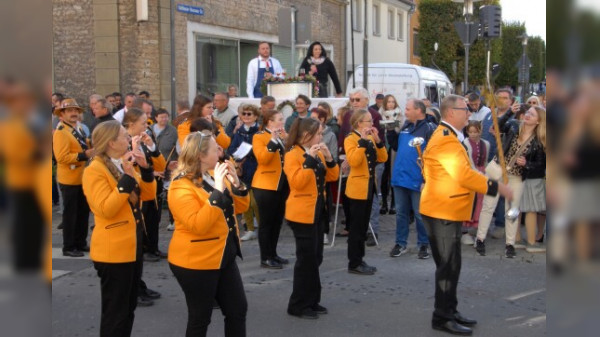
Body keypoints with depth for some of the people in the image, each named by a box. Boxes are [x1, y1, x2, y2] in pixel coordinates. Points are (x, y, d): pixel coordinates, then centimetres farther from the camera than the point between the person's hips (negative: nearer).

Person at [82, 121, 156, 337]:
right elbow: (106, 209, -25)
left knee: (128, 307, 18)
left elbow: (148, 194, 9)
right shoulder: (94, 170, -16)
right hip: (113, 250, -9)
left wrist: (145, 168, -6)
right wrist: (127, 177, -27)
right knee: (115, 311, 0)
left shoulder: (125, 163, 10)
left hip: (133, 244, 9)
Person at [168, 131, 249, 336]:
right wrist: (217, 191, -30)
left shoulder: (214, 175, 7)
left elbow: (240, 208, 10)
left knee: (238, 310, 12)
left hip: (224, 256, 8)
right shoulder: (181, 187, -17)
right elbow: (198, 225, -29)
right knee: (200, 318, 3)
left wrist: (235, 183, -8)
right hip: (196, 261, -8)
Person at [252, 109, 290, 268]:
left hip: (282, 185, 7)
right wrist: (273, 140, -25)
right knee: (266, 222, -3)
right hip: (266, 186, -7)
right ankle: (265, 258, 2)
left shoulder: (282, 136, 13)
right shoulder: (259, 137, -8)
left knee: (277, 221, 12)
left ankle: (273, 253, 22)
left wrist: (287, 140, -7)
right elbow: (262, 158, -22)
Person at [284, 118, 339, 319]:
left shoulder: (317, 153, 12)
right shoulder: (293, 155, -13)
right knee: (306, 259, -5)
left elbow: (332, 177, 11)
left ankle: (311, 301, 24)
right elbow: (297, 182, -25)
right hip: (301, 214, -9)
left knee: (315, 258, 13)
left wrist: (329, 158, -5)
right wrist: (310, 159, -27)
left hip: (317, 212, 9)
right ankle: (298, 305, 5)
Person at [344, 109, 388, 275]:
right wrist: (362, 140, -27)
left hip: (369, 187, 8)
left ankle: (359, 259, 21)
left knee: (363, 225, 13)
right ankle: (354, 263, 1)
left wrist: (377, 140, -9)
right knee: (357, 226, -5)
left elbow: (383, 158, 4)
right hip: (358, 188, -8)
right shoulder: (351, 139, -12)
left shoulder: (370, 138, 11)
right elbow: (353, 161, -27)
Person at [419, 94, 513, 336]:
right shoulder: (445, 140, -18)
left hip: (448, 211, 11)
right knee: (448, 265, -6)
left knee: (450, 264, 15)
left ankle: (449, 311, 23)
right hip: (442, 213, -11)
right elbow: (464, 175, -24)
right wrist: (498, 188, -20)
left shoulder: (448, 137, 17)